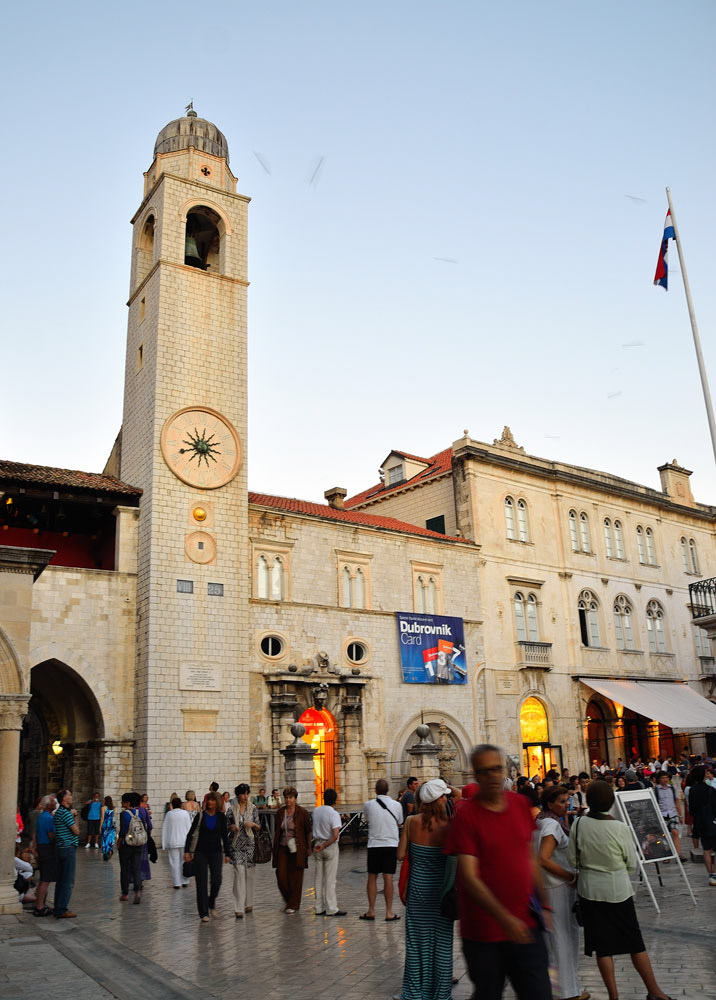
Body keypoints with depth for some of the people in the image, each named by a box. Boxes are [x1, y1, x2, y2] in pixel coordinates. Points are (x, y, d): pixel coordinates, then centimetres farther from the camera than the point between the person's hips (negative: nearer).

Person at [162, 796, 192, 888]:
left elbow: (164, 829, 2)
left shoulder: (169, 814, 0)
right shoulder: (185, 813, 0)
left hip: (172, 842, 0)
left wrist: (164, 845, 6)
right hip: (184, 841, 1)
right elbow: (189, 828, 0)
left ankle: (177, 883, 3)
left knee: (174, 862, 3)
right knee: (184, 862, 11)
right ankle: (184, 882, 12)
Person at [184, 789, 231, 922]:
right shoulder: (200, 816, -2)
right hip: (200, 852, -1)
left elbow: (224, 836, 8)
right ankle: (203, 913, 7)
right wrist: (187, 851, -8)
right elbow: (191, 834, 0)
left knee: (217, 880, -5)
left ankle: (212, 903, 24)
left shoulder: (221, 817, 3)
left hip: (216, 852, 1)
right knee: (202, 882, -2)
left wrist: (227, 853, 6)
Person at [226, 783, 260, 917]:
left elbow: (259, 827, 9)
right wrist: (232, 827, -13)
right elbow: (226, 827, 8)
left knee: (249, 874, 5)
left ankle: (249, 903, 24)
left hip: (250, 844, 1)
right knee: (239, 873, -10)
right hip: (237, 844, -1)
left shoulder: (253, 808, 4)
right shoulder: (231, 809, 2)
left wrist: (253, 824, -12)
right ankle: (239, 908, -10)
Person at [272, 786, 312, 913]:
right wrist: (275, 848, 11)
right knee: (281, 875, -2)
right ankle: (288, 899, 22)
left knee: (295, 877, 1)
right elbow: (276, 831, 13)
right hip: (283, 848, 4)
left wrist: (308, 848, -4)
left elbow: (308, 831, -2)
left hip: (297, 849, -3)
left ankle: (293, 904, 16)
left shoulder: (302, 812, -6)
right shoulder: (280, 812, 6)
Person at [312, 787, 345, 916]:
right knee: (330, 879, -1)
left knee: (319, 878, 11)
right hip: (330, 847, -6)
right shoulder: (334, 814, -15)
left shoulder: (316, 811, 4)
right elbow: (335, 835, -23)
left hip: (317, 844, 6)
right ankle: (331, 909, 2)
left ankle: (319, 908, 14)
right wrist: (324, 846, -18)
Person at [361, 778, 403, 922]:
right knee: (388, 878, 3)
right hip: (391, 845, 0)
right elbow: (400, 824, 11)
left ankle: (371, 911, 13)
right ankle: (389, 912, 5)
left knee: (372, 878, 10)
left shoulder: (368, 805, -5)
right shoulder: (396, 805, -3)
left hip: (374, 845, 0)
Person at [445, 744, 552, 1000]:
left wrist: (543, 904, 15)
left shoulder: (521, 804, 3)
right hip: (483, 930, -4)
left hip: (525, 926, 4)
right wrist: (505, 918, -25)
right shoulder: (466, 816, -13)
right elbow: (468, 877, -18)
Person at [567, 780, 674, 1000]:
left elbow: (572, 859, -2)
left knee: (602, 946, 10)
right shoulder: (619, 828, -16)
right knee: (635, 942, 13)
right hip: (618, 889, -1)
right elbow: (632, 865, -5)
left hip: (590, 890, 2)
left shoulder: (579, 824, -11)